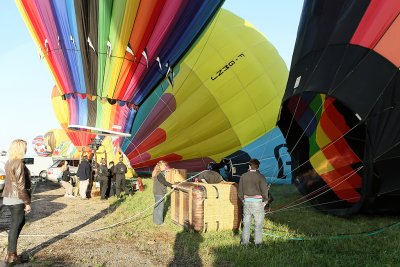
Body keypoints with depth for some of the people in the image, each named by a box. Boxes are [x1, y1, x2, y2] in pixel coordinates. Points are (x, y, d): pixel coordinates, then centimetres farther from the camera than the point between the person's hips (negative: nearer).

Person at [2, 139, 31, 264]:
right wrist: (27, 202, -14)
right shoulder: (19, 163, -18)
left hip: (9, 197, 9)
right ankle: (11, 256, 11)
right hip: (17, 199, -9)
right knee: (15, 226, 1)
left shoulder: (9, 162, 10)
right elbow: (21, 186, -20)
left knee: (20, 222, 20)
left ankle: (11, 252, 26)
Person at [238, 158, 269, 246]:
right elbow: (264, 190, -11)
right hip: (257, 202, -3)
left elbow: (240, 191, 5)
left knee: (246, 222, 12)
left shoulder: (243, 176, 1)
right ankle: (258, 242, 13)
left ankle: (245, 242, 18)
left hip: (247, 202, 3)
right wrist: (265, 200, 5)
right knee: (258, 223, 8)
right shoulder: (260, 176, -10)